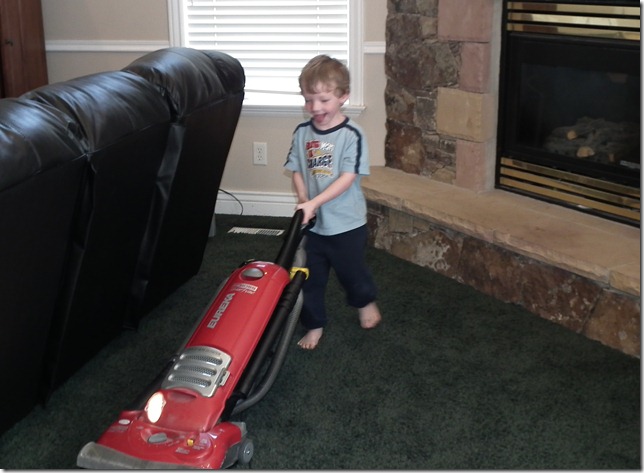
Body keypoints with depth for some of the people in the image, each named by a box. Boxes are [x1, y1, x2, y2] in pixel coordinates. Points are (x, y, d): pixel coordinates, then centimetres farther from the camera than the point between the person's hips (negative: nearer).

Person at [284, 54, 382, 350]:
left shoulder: (351, 135, -17)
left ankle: (365, 302, 45)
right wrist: (303, 200, -13)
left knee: (351, 270, 15)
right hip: (312, 224, 4)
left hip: (346, 223, -4)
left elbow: (347, 178, -21)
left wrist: (314, 202, -27)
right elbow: (297, 171, 5)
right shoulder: (302, 133, -1)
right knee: (310, 277, 12)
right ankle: (314, 325, 30)